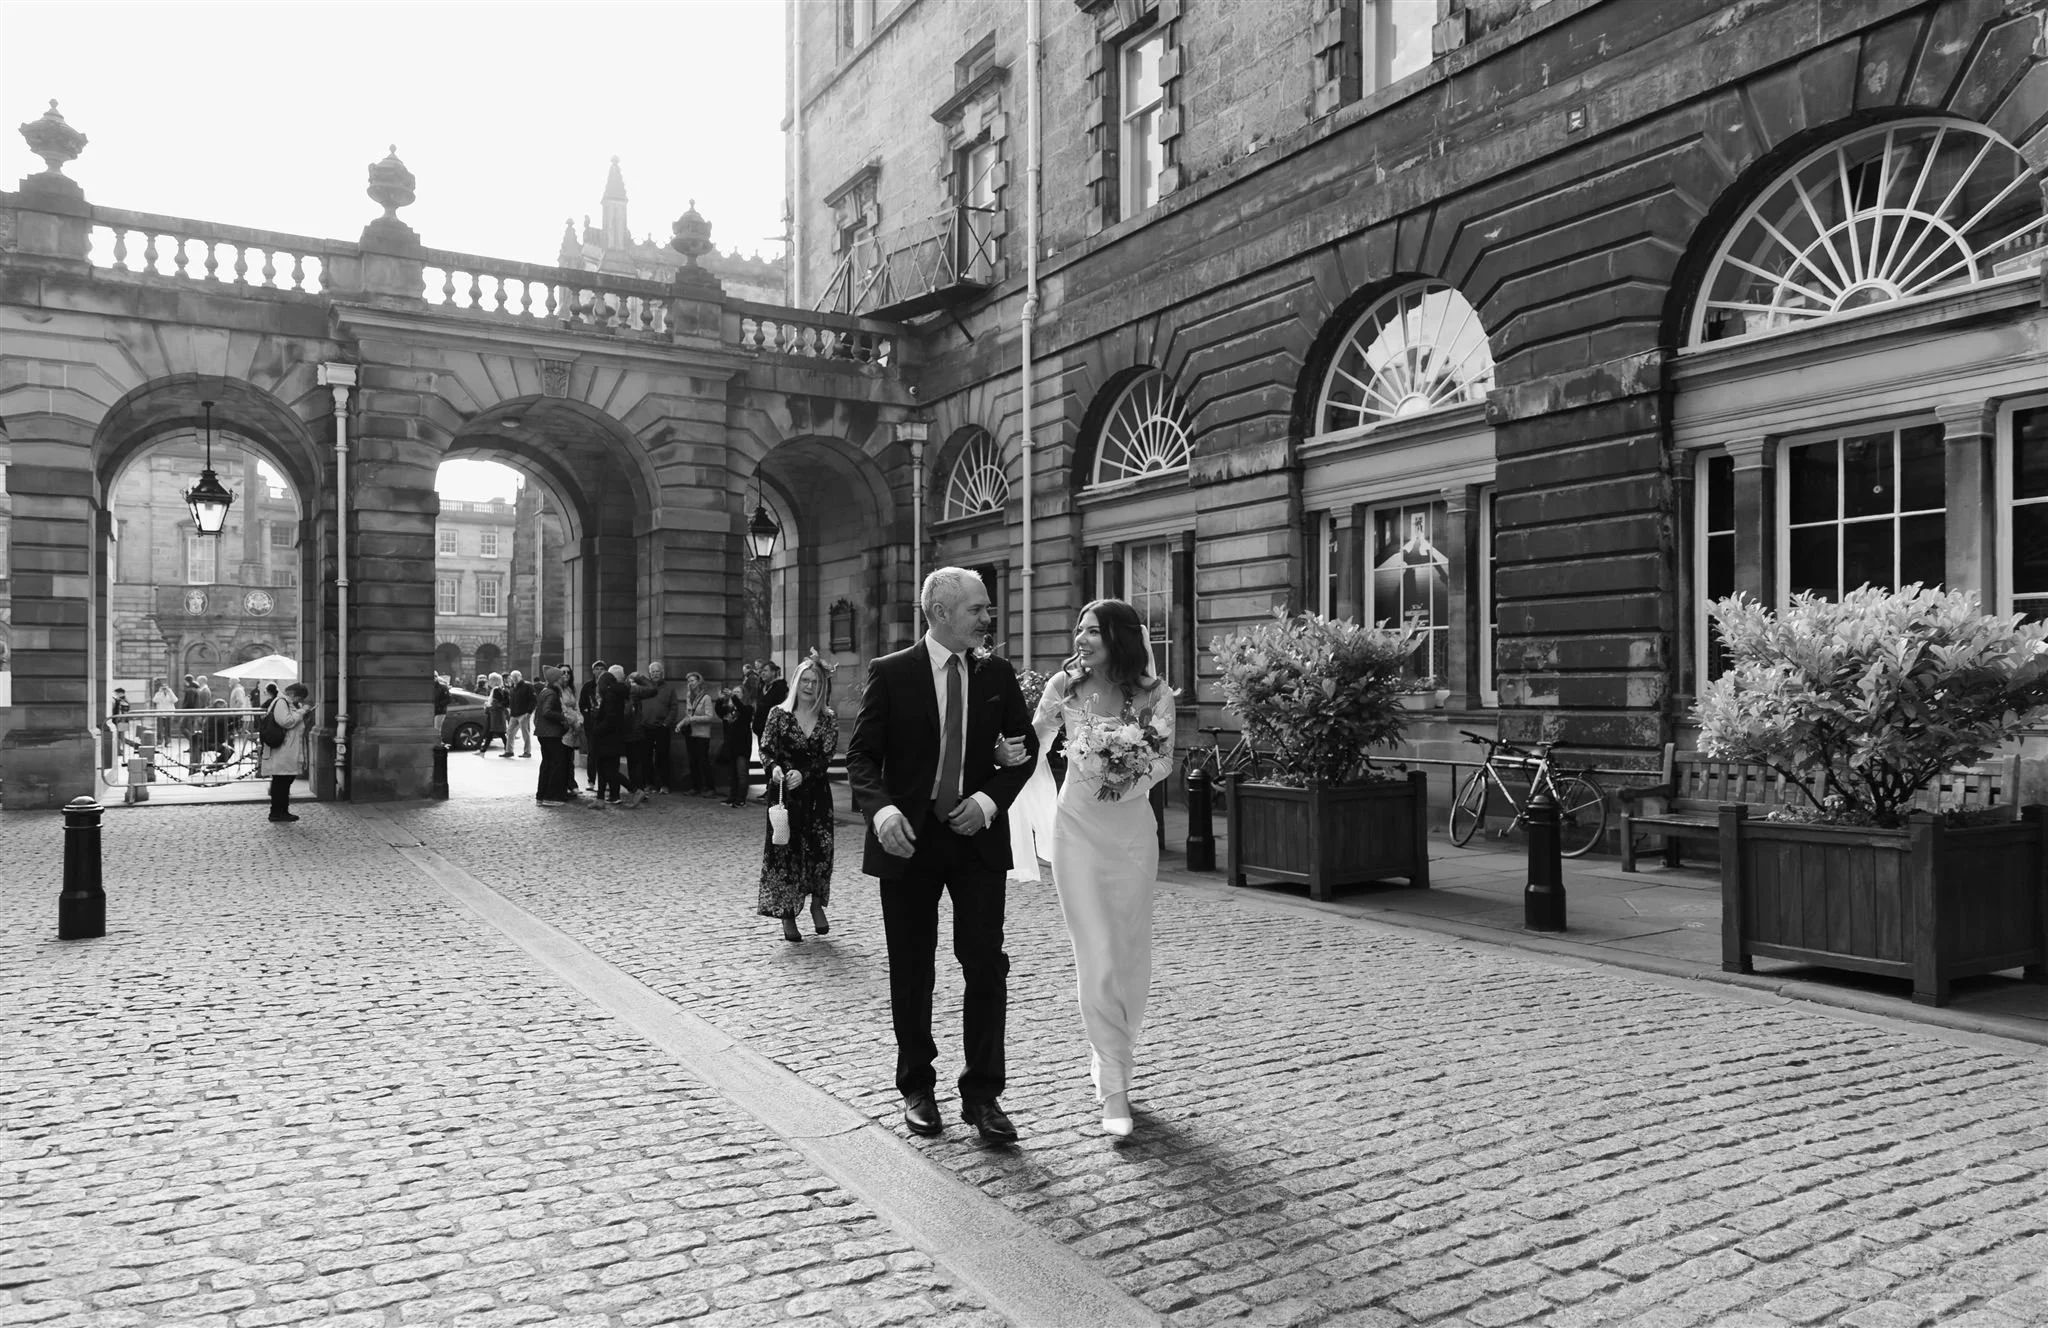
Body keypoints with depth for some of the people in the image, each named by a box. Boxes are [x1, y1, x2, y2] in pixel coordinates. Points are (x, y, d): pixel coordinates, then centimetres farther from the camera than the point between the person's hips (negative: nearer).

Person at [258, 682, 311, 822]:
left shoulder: (291, 704, 19)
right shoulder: (280, 703, -12)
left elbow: (296, 723, 26)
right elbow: (286, 721, -24)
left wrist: (305, 714, 12)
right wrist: (301, 712, -16)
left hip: (290, 752, 10)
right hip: (281, 753, -10)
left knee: (285, 782, 13)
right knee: (280, 781, -6)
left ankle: (283, 811, 18)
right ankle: (276, 812, -1)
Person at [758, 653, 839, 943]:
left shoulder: (829, 720, 2)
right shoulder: (778, 714, 0)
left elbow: (825, 757, -6)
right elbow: (765, 750, -2)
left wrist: (803, 774, -22)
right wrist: (773, 767, -23)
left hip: (816, 792, 1)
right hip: (783, 792, -1)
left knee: (820, 846, -4)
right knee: (784, 850, 0)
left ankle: (817, 903, 21)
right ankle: (787, 915, 11)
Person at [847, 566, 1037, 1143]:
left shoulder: (997, 674, 5)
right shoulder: (890, 673, -4)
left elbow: (1025, 747, 9)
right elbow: (862, 755, -5)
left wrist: (990, 799, -8)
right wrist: (880, 809, -23)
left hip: (977, 836, 2)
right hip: (908, 838, -2)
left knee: (986, 966, -3)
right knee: (912, 971, 9)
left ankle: (982, 1094, 9)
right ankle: (917, 1089, 25)